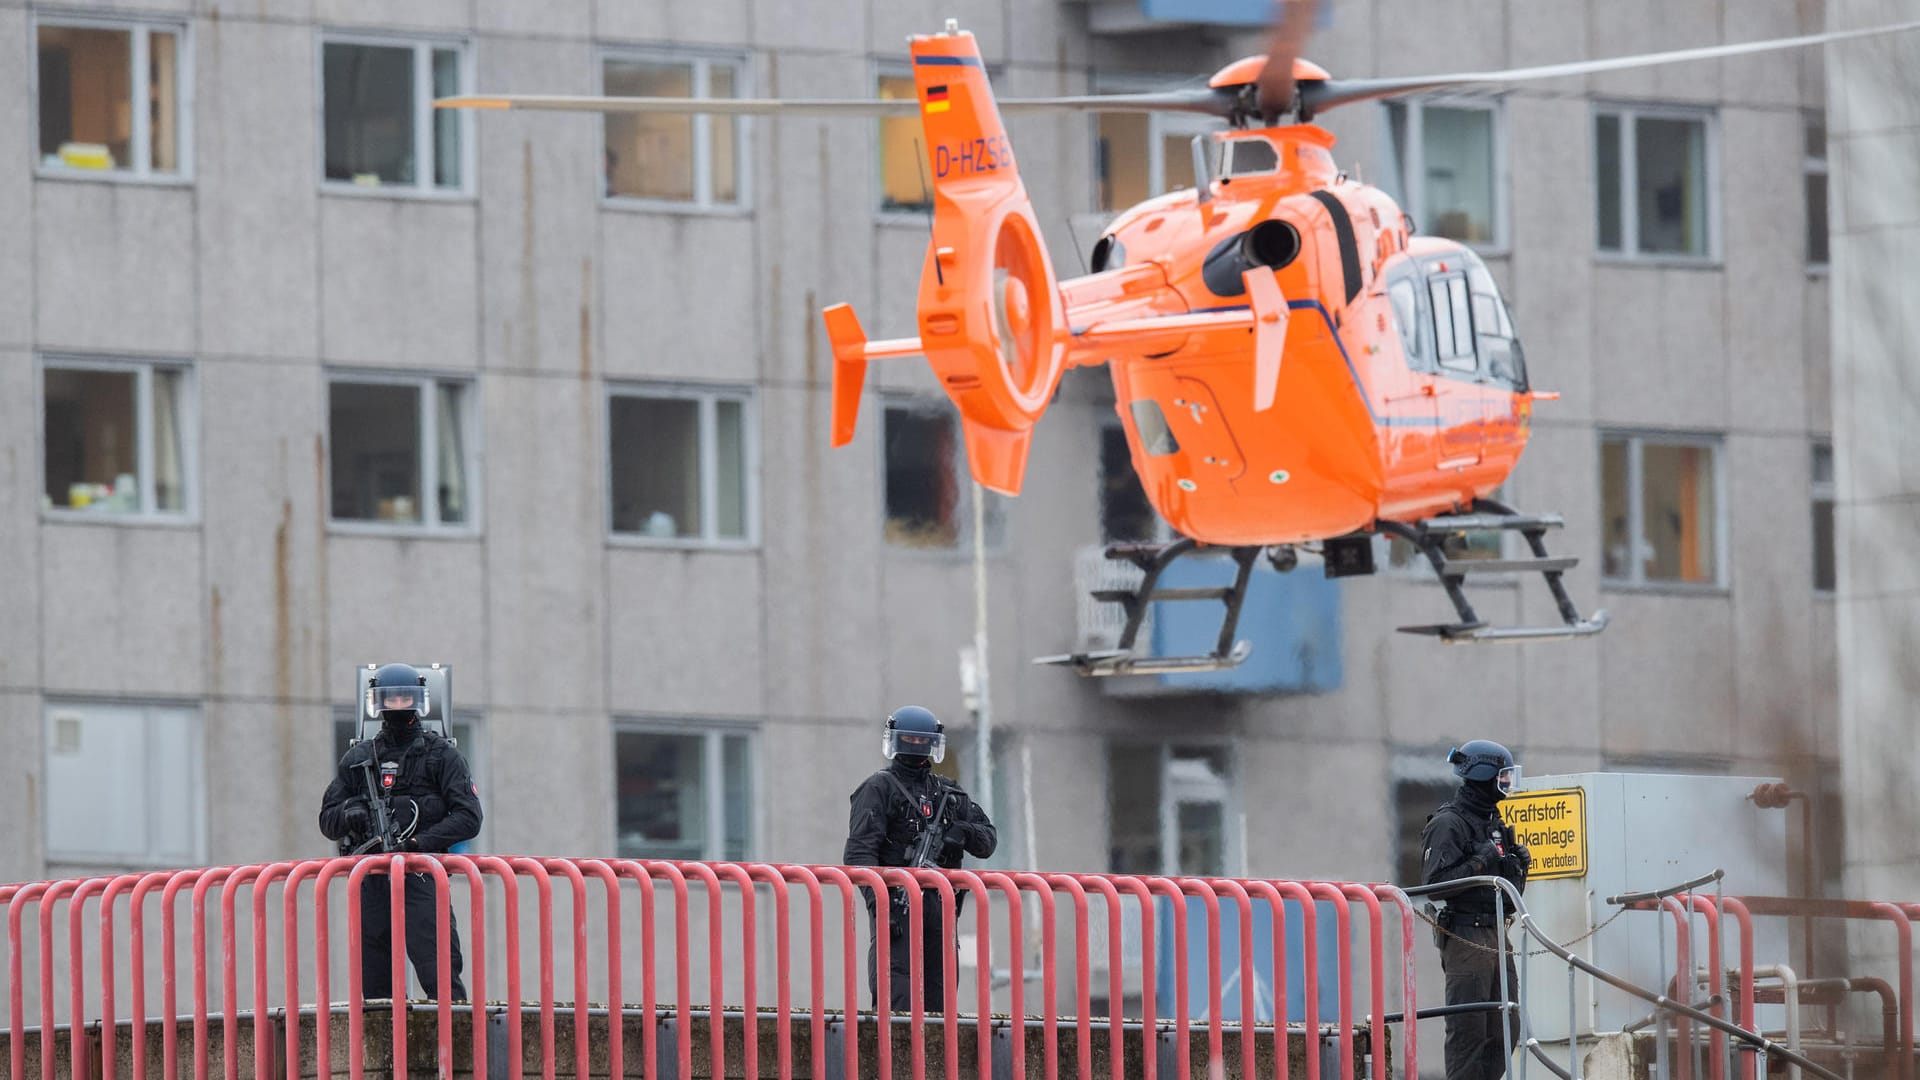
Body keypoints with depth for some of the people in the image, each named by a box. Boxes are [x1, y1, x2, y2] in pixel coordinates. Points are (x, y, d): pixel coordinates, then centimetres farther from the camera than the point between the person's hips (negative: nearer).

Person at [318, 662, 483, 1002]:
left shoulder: (441, 755, 6)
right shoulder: (358, 758, 16)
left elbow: (468, 817, -3)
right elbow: (327, 820, 19)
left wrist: (420, 842, -14)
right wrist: (350, 813, -5)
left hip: (421, 878, -4)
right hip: (371, 881, 4)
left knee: (438, 975, -15)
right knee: (375, 983, 3)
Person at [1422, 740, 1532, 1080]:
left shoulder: (1493, 820, 18)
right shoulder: (1448, 824, -10)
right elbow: (1434, 884, -18)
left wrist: (1518, 865, 7)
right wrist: (1479, 863, -22)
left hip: (1496, 934, 9)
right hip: (1465, 936, -9)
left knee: (1506, 1030, 8)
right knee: (1469, 1031, -9)